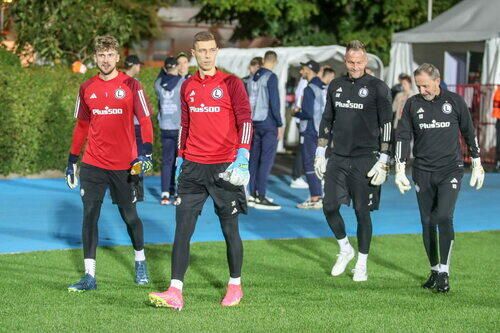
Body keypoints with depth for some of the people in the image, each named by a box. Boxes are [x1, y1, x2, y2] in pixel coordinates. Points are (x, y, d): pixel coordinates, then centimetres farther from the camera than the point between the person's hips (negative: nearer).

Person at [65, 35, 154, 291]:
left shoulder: (131, 86, -3)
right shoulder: (87, 89, 7)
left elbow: (144, 121, -6)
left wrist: (147, 152, -21)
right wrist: (72, 161, 15)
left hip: (125, 164, -2)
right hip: (93, 164, 2)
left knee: (129, 216, 8)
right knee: (89, 215, -5)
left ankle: (140, 261, 33)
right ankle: (89, 277, -3)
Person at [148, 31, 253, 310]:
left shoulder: (231, 83, -3)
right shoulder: (188, 87, 12)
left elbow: (245, 120, -10)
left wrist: (243, 154, -22)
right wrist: (181, 157, 19)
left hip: (224, 168, -4)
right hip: (193, 167, 4)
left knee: (230, 229, 5)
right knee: (183, 228, -6)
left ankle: (235, 286, 21)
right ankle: (175, 292, -9)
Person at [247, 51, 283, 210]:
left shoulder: (253, 78, 11)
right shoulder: (271, 77, -10)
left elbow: (248, 102, 14)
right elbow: (274, 102, -14)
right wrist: (280, 125, -9)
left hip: (254, 123, 7)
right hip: (268, 124, -7)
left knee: (254, 159, 10)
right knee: (266, 160, -7)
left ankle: (253, 195, 13)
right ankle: (261, 198, -9)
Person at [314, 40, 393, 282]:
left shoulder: (377, 88, -4)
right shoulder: (336, 86, 10)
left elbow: (386, 126, -6)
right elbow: (327, 121, 18)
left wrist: (382, 162, -11)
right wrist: (319, 155, 14)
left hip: (365, 159, -4)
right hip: (338, 157, 4)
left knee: (362, 212, 0)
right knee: (329, 206, -1)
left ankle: (362, 264, 13)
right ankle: (345, 250, 24)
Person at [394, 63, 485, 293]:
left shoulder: (455, 101, 1)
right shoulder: (413, 104, 4)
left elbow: (469, 133, 10)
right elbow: (403, 136, 5)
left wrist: (477, 165, 12)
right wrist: (400, 170, -2)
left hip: (450, 170, -2)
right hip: (423, 172, 3)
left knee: (443, 217, -17)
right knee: (427, 222, 5)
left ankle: (444, 273, -11)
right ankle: (434, 271, 18)